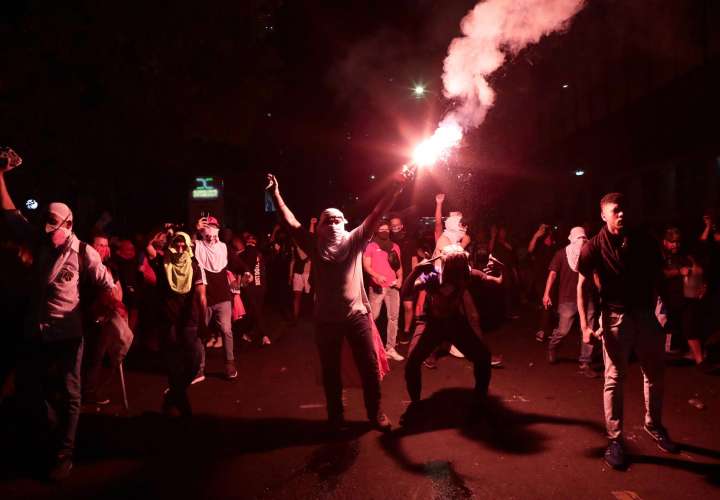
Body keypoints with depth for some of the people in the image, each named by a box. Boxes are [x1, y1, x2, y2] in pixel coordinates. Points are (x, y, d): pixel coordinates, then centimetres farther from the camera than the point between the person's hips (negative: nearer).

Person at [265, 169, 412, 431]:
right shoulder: (314, 245, 3)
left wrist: (395, 188, -17)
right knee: (330, 370, 13)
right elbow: (291, 221, -2)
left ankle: (375, 413, 25)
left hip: (356, 314, -1)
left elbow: (376, 214, -8)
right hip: (326, 318, 1)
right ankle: (335, 415, 30)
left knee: (369, 366, 7)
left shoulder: (354, 240, 0)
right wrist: (276, 194, -9)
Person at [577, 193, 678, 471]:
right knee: (615, 378, 0)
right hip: (615, 316, -3)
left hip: (644, 313, 4)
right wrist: (584, 324, -14)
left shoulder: (643, 241, -1)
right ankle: (615, 440, 8)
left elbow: (656, 276, 7)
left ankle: (654, 425, 37)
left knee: (655, 373, 15)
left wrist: (653, 308, -2)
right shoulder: (594, 247, -8)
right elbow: (581, 286, -6)